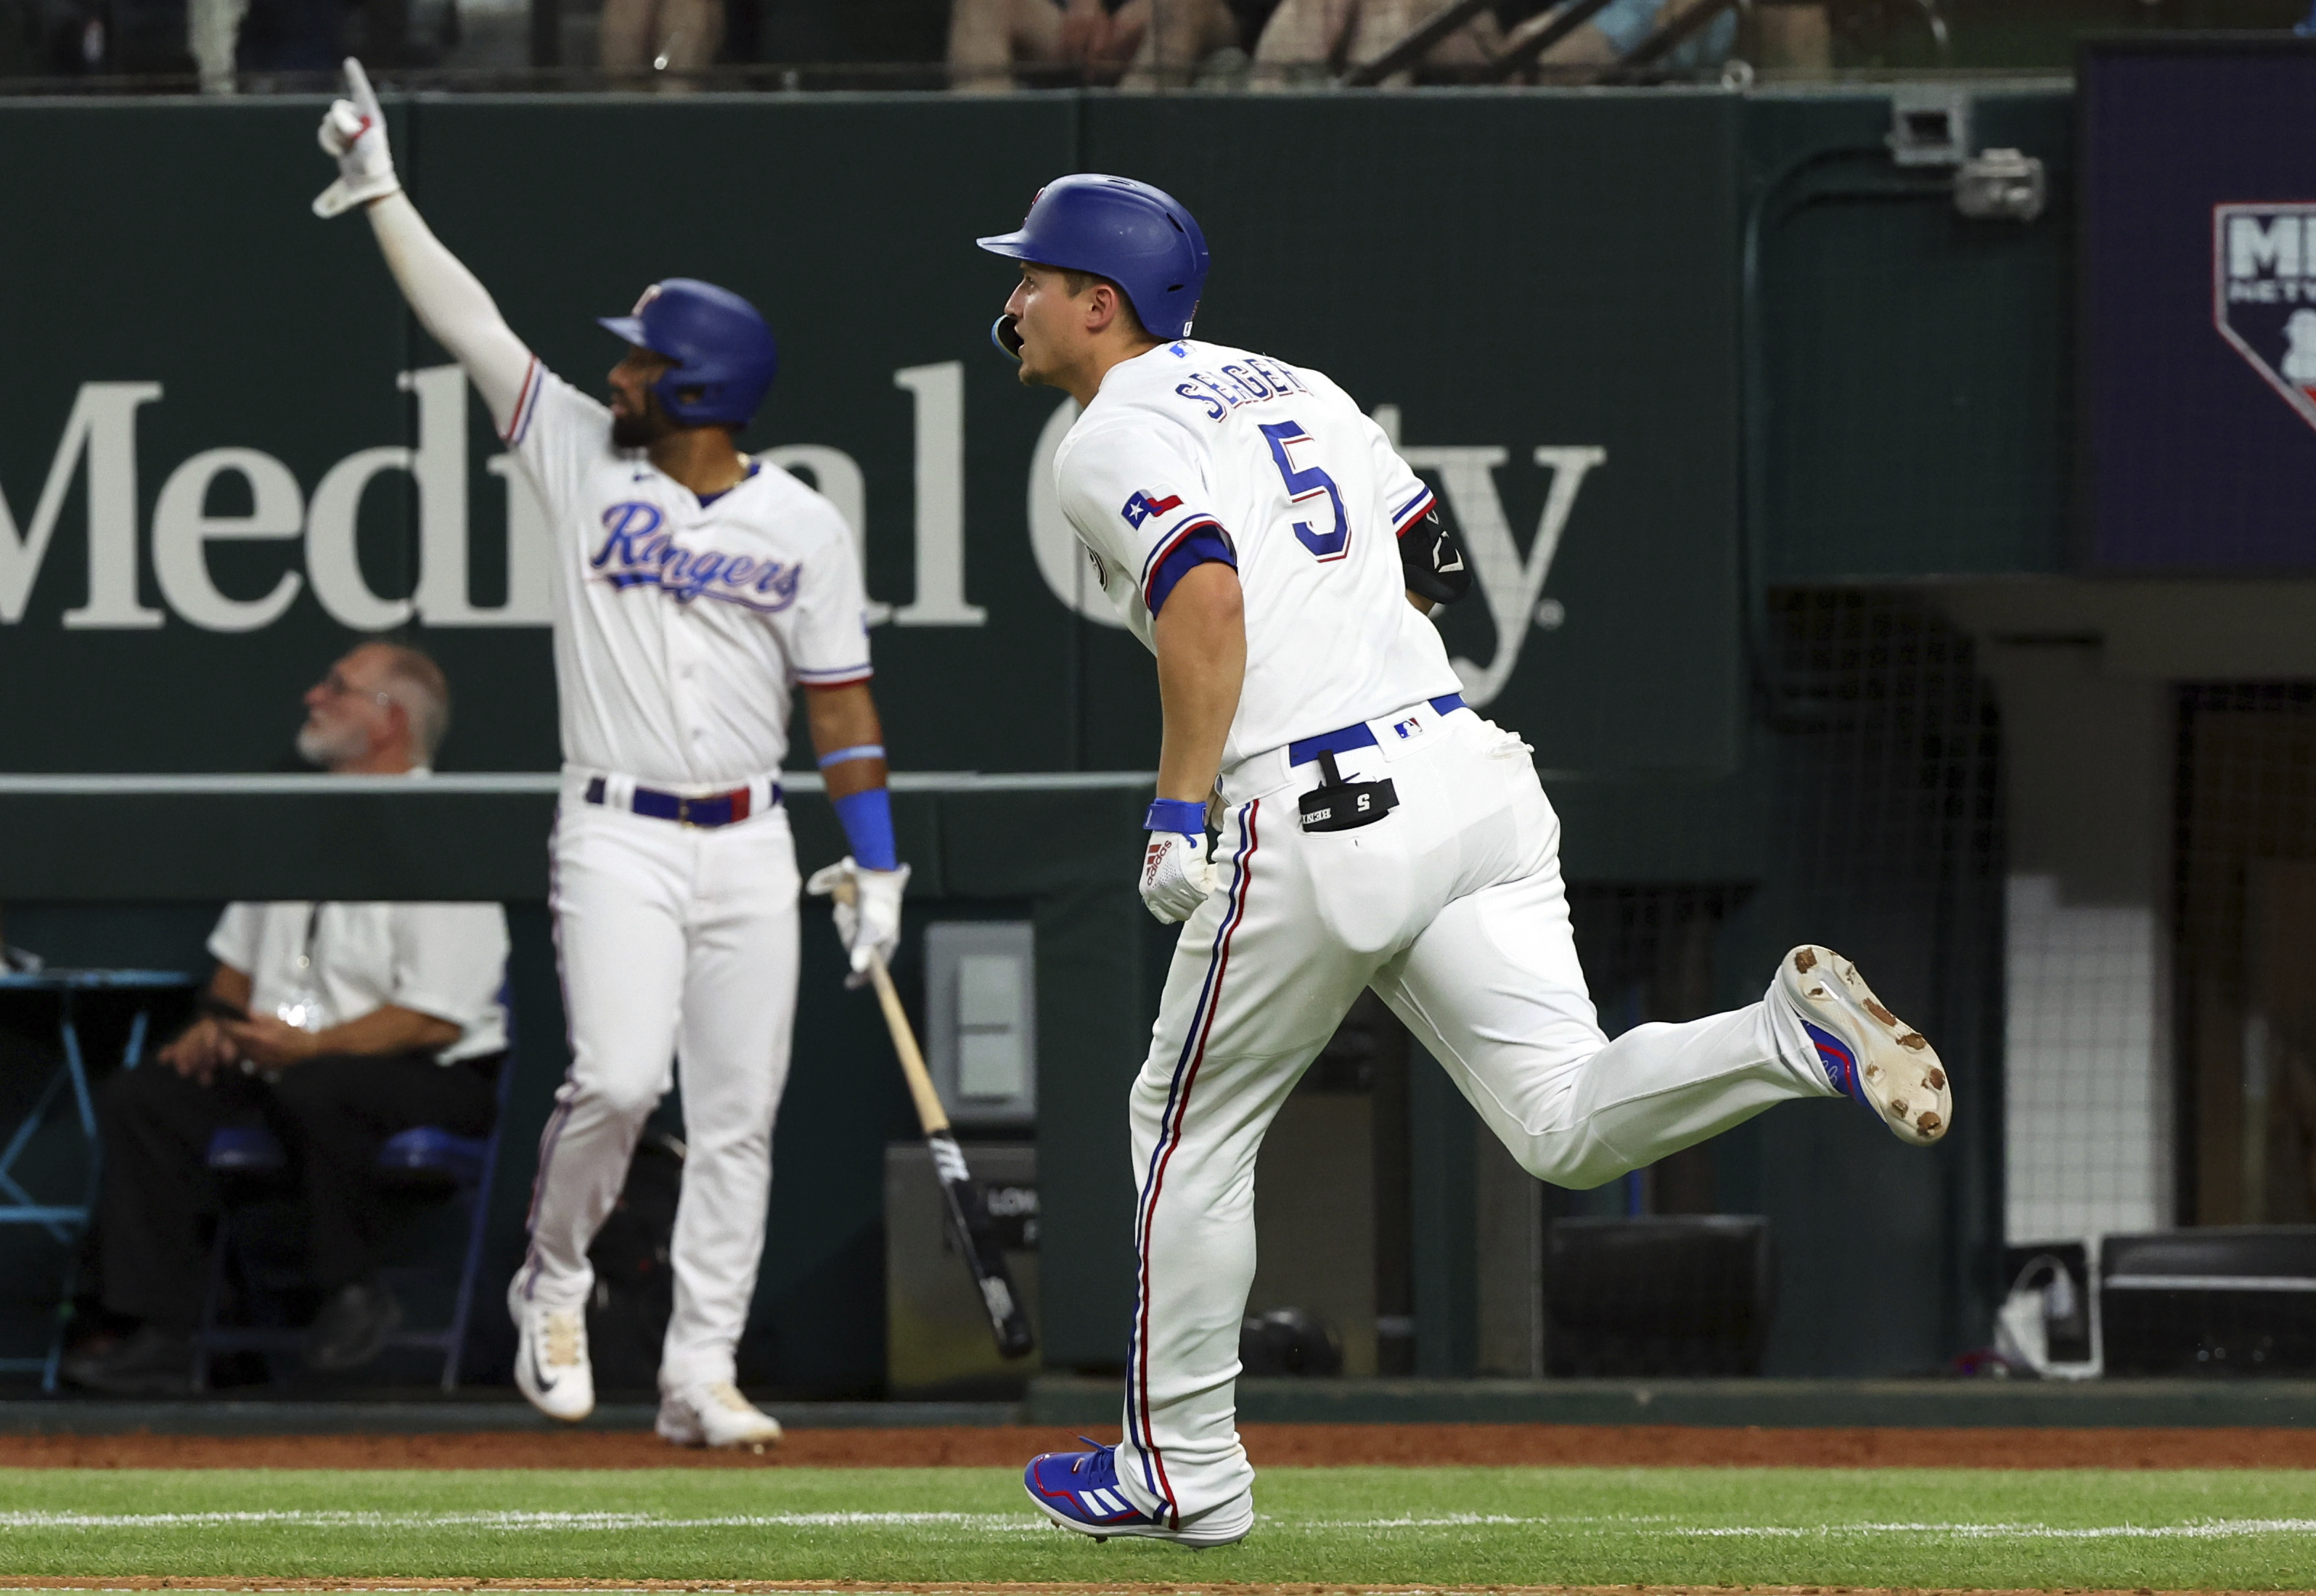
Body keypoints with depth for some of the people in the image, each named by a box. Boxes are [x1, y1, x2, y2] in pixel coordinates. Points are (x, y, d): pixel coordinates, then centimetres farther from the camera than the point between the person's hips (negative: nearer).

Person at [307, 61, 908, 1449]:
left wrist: (876, 865, 1)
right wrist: (379, 187, 1)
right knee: (617, 1077, -18)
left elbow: (842, 705, 5)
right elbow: (467, 322, 3)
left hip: (751, 848, 1)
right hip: (618, 839, -1)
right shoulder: (583, 458, 3)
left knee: (739, 1116, -1)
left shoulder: (804, 527, 2)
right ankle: (554, 1290, 6)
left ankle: (701, 1374, 5)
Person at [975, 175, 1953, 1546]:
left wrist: (1180, 807, -18)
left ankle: (1186, 1469, 18)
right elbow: (1421, 551, 27)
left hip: (1318, 815, -7)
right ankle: (1795, 1033, -27)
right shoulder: (1291, 385, 22)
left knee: (1194, 1122, 12)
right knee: (1569, 1125, -2)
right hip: (1465, 760, 7)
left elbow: (1205, 593, -20)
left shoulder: (1111, 443, -3)